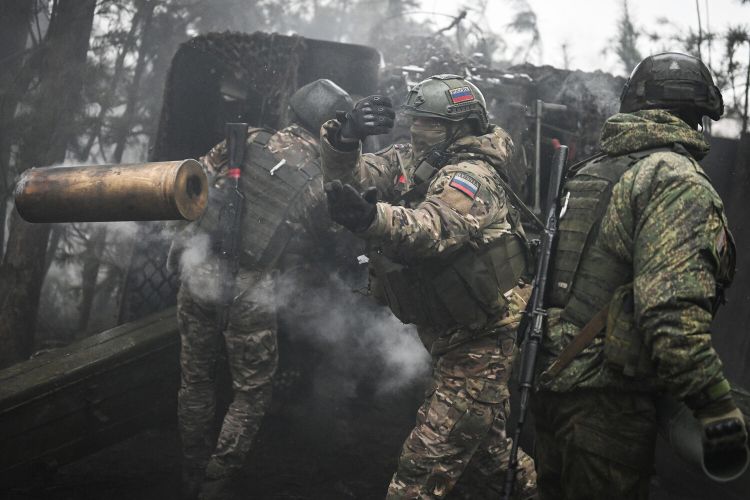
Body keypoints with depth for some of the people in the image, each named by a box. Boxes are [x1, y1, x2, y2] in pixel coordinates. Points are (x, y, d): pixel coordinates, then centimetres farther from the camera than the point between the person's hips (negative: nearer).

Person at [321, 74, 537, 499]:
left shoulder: (470, 176, -22)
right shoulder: (411, 161, 4)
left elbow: (432, 230, -41)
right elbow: (350, 177, -4)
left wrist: (370, 217, -61)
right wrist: (345, 137, -26)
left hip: (483, 343, -9)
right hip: (452, 337, 9)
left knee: (426, 466, -10)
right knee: (485, 442, 25)